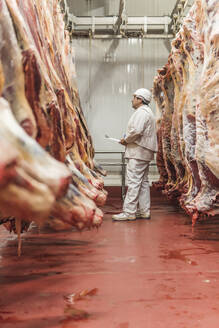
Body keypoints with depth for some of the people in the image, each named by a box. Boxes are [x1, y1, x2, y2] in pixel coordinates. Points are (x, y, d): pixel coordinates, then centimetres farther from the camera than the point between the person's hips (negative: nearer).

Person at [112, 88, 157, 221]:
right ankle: (144, 211, 16)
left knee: (134, 182, -10)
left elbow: (136, 131, -25)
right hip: (144, 152, 11)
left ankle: (129, 212, -9)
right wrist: (128, 140, 13)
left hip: (138, 152, -11)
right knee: (143, 181, 12)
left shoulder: (141, 112, -11)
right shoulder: (148, 112, 23)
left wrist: (126, 139, -9)